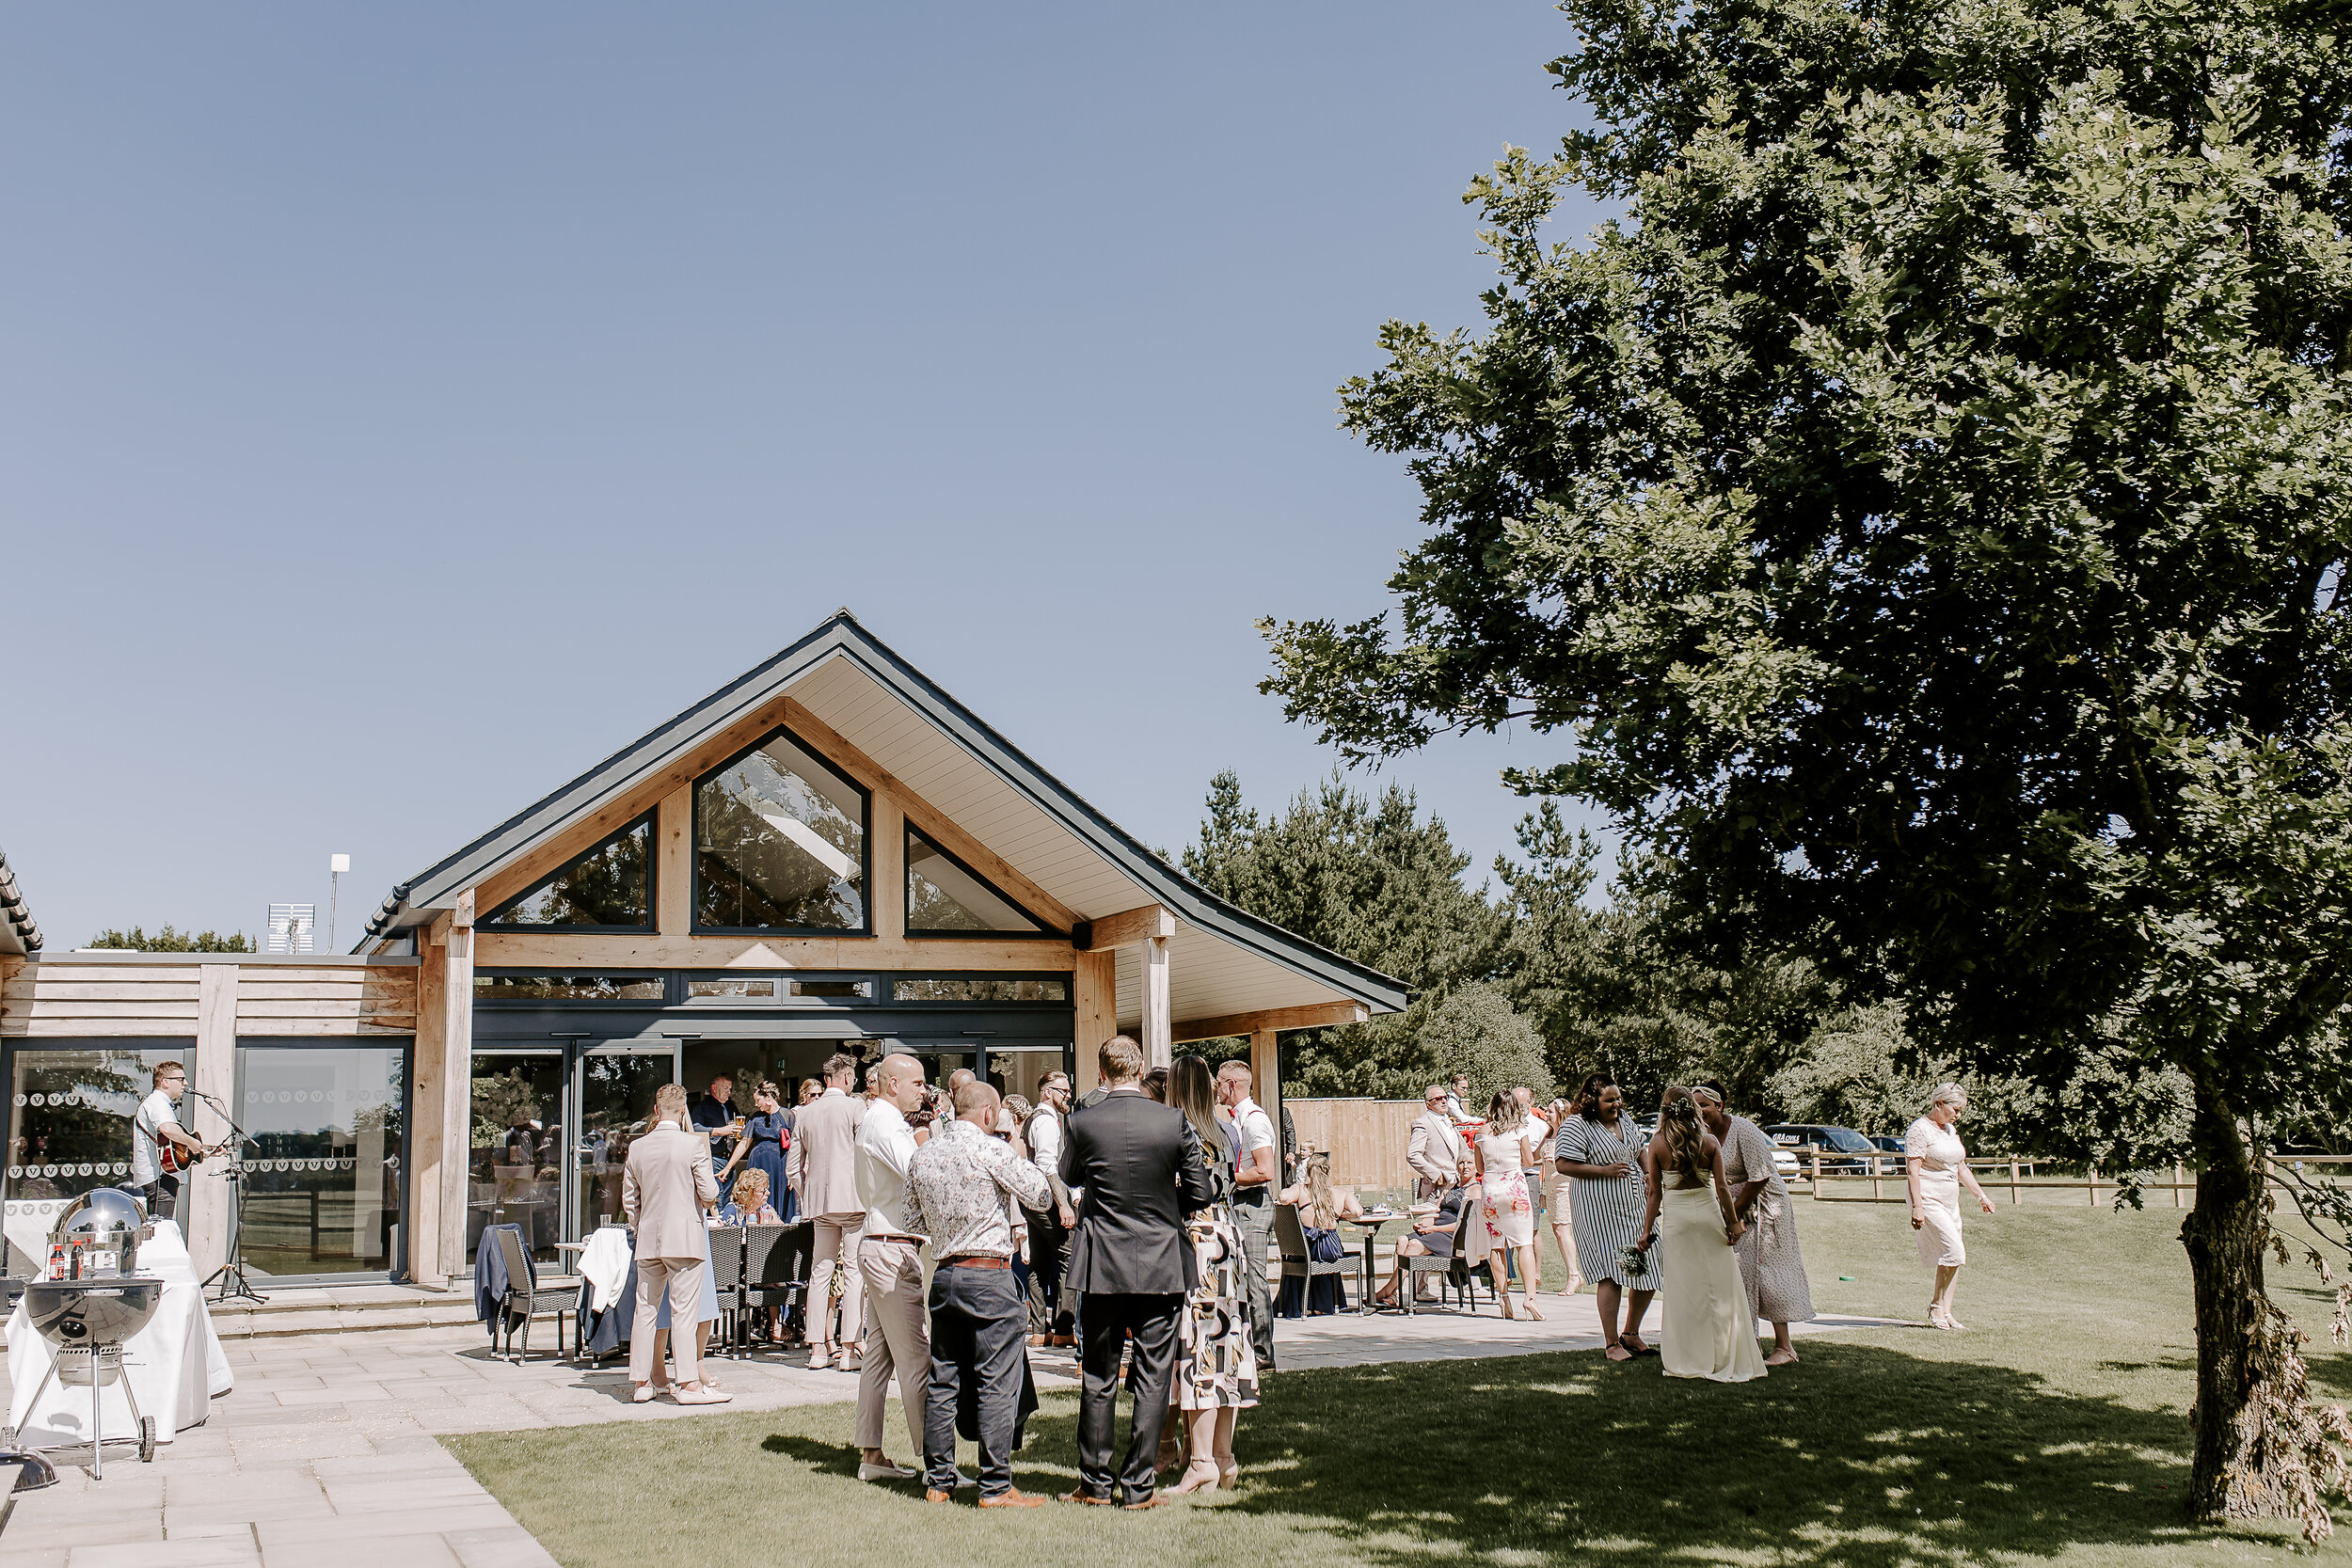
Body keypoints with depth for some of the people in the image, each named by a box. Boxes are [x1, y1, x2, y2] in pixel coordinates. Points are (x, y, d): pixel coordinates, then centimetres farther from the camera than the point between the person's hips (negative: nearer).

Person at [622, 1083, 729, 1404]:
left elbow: (628, 1200, 11)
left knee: (645, 1311, 10)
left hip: (647, 1240, 5)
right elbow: (710, 1193, -8)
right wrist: (707, 1198, 14)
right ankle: (688, 1384, -3)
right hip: (684, 1237, -5)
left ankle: (641, 1382, 15)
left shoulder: (637, 1148, 5)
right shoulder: (692, 1144, -9)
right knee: (684, 1311, -3)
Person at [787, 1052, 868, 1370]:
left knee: (820, 1273, 8)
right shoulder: (855, 1107, -5)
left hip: (818, 1201, 5)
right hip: (853, 1198, -5)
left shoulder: (806, 1112, 11)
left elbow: (792, 1166, 13)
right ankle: (848, 1350, -6)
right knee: (853, 1273, -3)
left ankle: (818, 1348, 8)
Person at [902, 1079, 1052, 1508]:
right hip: (990, 1278, -7)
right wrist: (1019, 1156, 11)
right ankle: (995, 1487, 0)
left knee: (942, 1382, 12)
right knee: (998, 1385, -2)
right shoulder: (990, 1150, -11)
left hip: (943, 1275, 7)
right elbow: (1039, 1194, -4)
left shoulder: (922, 1156, 8)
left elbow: (914, 1222, 15)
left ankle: (938, 1482, 17)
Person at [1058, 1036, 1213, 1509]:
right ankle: (1140, 1484, 10)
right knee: (1152, 1380, 7)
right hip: (1161, 1265, 0)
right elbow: (1198, 1194, -2)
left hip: (1101, 1266, 1)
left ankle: (1095, 1483, 17)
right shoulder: (1175, 1123, -9)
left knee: (1098, 1380, 11)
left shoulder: (1081, 1123, -7)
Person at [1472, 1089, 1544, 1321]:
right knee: (1524, 1243, -3)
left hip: (1490, 1188, 2)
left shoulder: (1483, 1132, 3)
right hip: (1515, 1187, -2)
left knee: (1496, 1246, 7)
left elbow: (1479, 1166, 8)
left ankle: (1505, 1300, 5)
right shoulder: (1520, 1130, -2)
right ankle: (1530, 1295, -16)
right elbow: (1527, 1162, 3)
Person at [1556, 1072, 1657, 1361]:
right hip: (1599, 1210, -8)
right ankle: (1612, 1344, 0)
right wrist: (1605, 1170, -18)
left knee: (1650, 1272, 7)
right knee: (1611, 1275, -10)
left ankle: (1631, 1333, 25)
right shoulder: (1576, 1126, -10)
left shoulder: (1624, 1119, 13)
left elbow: (1641, 1151, 26)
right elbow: (1563, 1165, -17)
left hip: (1635, 1207, 8)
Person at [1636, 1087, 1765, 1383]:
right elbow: (1722, 1187, -4)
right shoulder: (1710, 1142, -4)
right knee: (1719, 1285, 9)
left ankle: (1689, 1361, 11)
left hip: (1675, 1215, 0)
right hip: (1708, 1211, 0)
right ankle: (1724, 1360, 12)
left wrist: (1647, 1229, 4)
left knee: (1683, 1289, 7)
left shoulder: (1657, 1146, -5)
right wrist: (1733, 1222, 4)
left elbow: (1655, 1193, -3)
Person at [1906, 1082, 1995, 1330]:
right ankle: (1936, 1307, -5)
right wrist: (1917, 1207, -22)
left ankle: (1945, 1313, 7)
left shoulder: (1950, 1130, 17)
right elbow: (1912, 1171, -16)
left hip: (1949, 1201, 9)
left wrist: (1981, 1195, 21)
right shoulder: (1920, 1130, -11)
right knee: (1954, 1251, -17)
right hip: (1929, 1200, -9)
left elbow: (1961, 1168, 26)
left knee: (1955, 1257, 3)